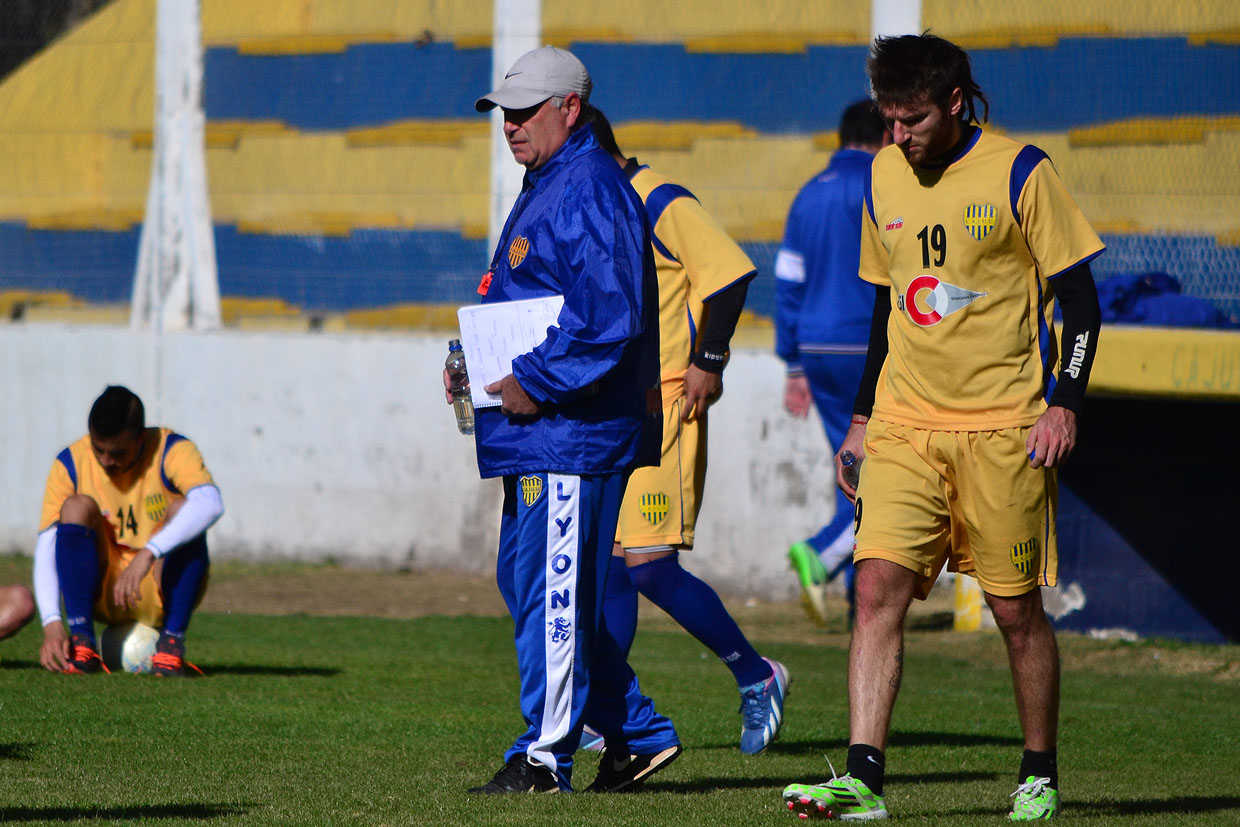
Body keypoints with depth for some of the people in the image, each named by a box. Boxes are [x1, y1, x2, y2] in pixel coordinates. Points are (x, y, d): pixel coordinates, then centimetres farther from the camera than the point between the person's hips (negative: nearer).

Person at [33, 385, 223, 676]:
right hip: (102, 594, 1)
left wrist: (148, 554, -47)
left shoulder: (172, 452, -14)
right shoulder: (71, 464, -8)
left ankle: (172, 642, -26)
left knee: (182, 509, -25)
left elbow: (210, 503, -36)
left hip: (165, 590, -1)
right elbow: (46, 547, -14)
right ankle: (81, 644, -28)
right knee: (77, 507, -22)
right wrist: (51, 623, -29)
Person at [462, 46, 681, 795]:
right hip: (537, 431, 11)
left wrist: (536, 383, -20)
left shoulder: (591, 192, -14)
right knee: (530, 585, 13)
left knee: (552, 590, -7)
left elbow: (611, 319, -23)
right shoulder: (545, 187, 19)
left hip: (575, 429, -11)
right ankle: (639, 734, 19)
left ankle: (546, 756, -1)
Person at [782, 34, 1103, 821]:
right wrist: (863, 417, 19)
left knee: (1017, 609, 2)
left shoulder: (1019, 172, -5)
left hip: (1003, 428, -4)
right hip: (904, 427, 4)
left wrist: (1063, 402, -12)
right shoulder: (885, 176, 10)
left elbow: (1077, 294, -3)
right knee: (879, 587, -11)